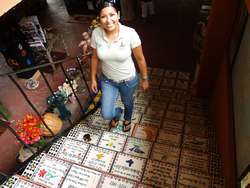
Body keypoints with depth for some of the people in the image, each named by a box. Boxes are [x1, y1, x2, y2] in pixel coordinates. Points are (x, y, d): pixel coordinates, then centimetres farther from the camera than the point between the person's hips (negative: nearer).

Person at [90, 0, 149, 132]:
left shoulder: (130, 33, -26)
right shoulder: (96, 34, -18)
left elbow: (140, 58, -13)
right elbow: (95, 57, -3)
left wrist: (144, 79, -4)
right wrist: (93, 79, 4)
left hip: (128, 80, -1)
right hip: (107, 79, 2)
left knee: (127, 103, 27)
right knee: (106, 114, 7)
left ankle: (127, 119, 65)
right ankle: (118, 113, 48)